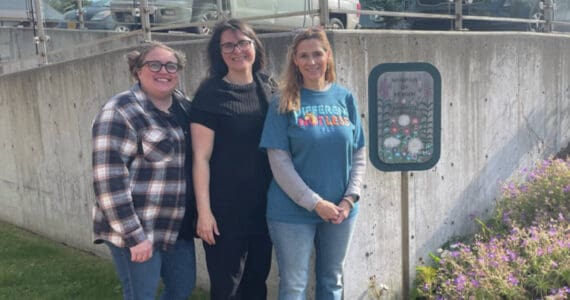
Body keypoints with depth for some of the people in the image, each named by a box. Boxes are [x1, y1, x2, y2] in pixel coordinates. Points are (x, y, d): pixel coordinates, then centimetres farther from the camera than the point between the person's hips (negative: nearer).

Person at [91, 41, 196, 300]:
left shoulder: (185, 106, 8)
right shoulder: (120, 111, -14)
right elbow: (109, 180, -19)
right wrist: (133, 235, -20)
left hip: (177, 227, 7)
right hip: (136, 230, -7)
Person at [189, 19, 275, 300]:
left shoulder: (267, 87, 5)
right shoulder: (210, 93, -10)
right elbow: (201, 157, -11)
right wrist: (203, 211, -14)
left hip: (264, 203, 5)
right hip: (225, 208, -5)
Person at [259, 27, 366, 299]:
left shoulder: (345, 97, 4)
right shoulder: (285, 103, -5)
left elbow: (359, 155, 6)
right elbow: (279, 162, -11)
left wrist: (349, 198, -6)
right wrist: (315, 203, -16)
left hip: (340, 211, 3)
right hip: (292, 212, -3)